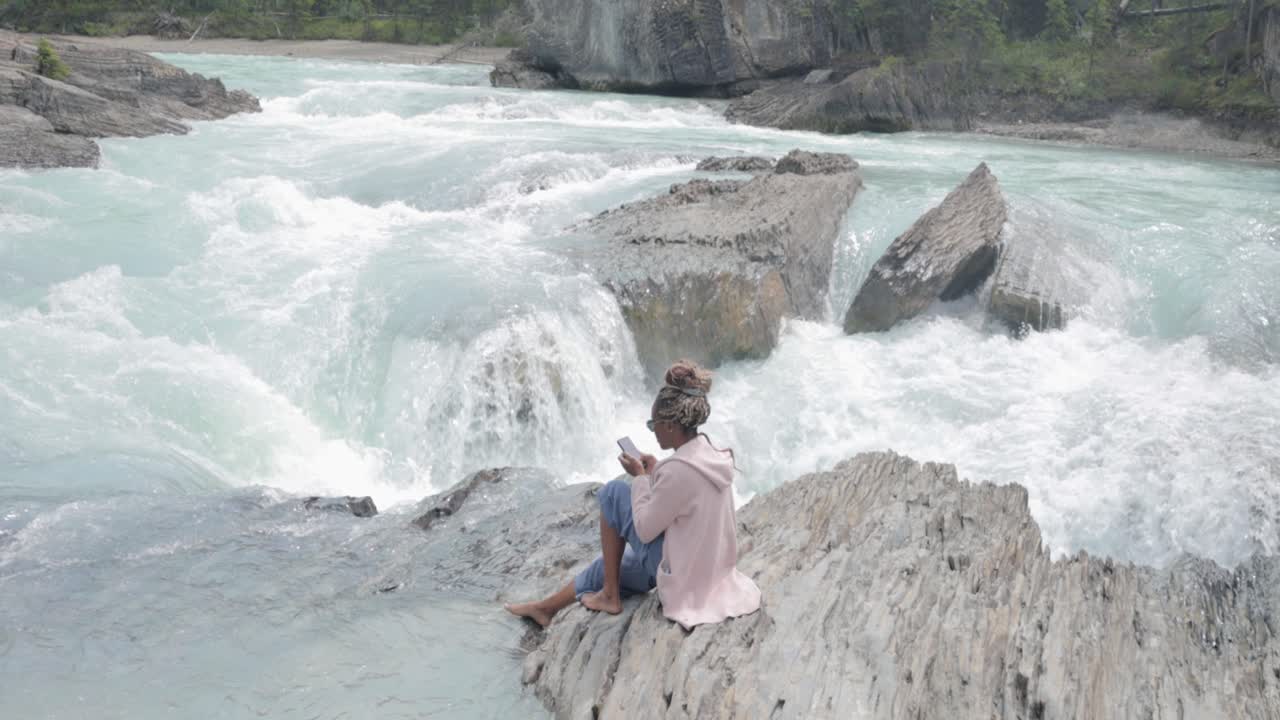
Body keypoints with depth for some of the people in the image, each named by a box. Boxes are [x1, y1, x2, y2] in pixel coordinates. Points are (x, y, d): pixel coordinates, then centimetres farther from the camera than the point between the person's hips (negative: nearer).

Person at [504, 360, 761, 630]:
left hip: (680, 572, -8)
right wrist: (656, 471, 3)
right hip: (709, 566, 8)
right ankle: (546, 608, 45)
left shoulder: (679, 469, -29)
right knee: (608, 566, 25)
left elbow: (645, 530, -19)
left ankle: (609, 595, 12)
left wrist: (640, 476, -7)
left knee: (614, 492, 2)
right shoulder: (711, 454, -2)